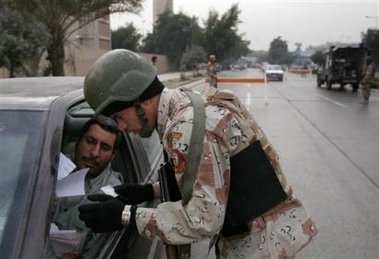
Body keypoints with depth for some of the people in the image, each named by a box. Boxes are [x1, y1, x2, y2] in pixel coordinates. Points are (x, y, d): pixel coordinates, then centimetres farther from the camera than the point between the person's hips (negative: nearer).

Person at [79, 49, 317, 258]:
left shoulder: (187, 125, -26)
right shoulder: (193, 104, 4)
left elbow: (203, 219, -27)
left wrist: (125, 216, -21)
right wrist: (149, 191, 4)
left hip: (263, 239, -9)